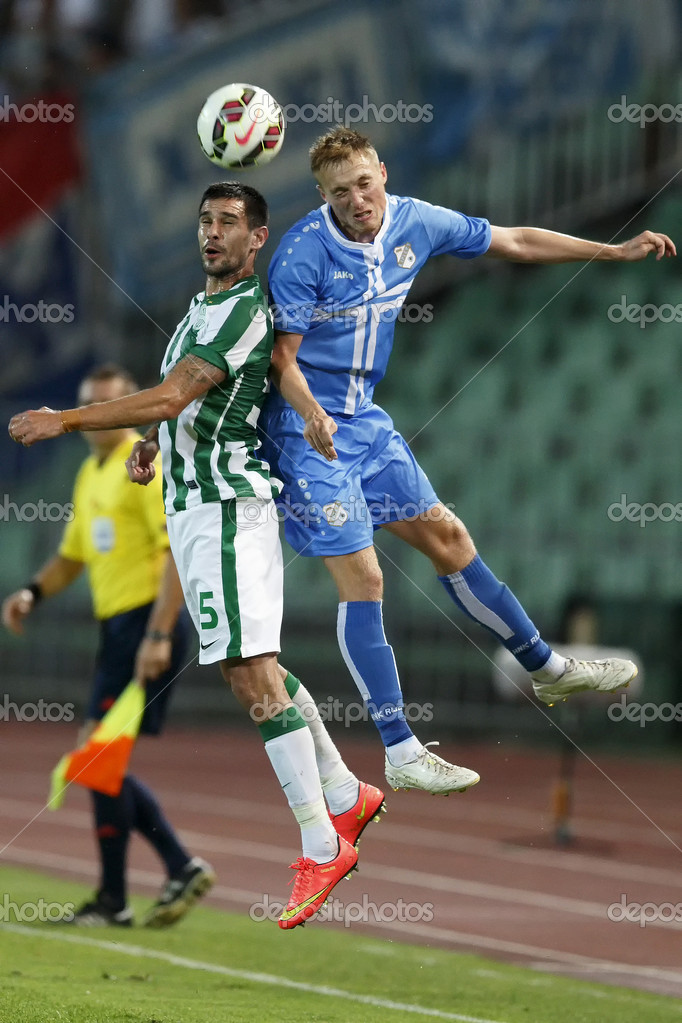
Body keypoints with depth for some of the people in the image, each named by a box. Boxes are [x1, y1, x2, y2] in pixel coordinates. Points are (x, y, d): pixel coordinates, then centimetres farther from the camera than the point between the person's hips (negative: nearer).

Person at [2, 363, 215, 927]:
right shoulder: (90, 475, 18)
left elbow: (179, 551, -17)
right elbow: (72, 556, 28)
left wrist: (157, 636, -24)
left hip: (146, 624, -9)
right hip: (117, 627, 9)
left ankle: (113, 899, -4)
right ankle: (182, 868, 13)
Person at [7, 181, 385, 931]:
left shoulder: (244, 311, -15)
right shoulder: (201, 305, 17)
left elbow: (169, 397, -23)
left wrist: (65, 421, -24)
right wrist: (152, 443, 13)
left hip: (228, 505, -10)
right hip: (189, 505, 10)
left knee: (252, 674, -13)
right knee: (251, 668, 16)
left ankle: (320, 847, -11)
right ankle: (347, 798, 26)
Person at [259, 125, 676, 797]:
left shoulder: (414, 223, -2)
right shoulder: (302, 254, -20)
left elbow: (514, 242, 9)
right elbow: (282, 358, -18)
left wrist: (616, 251, 12)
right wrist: (312, 414, -38)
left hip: (363, 419, 7)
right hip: (306, 429, -7)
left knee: (447, 538, 14)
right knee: (362, 577, -11)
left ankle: (545, 669, 30)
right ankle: (399, 754, -8)